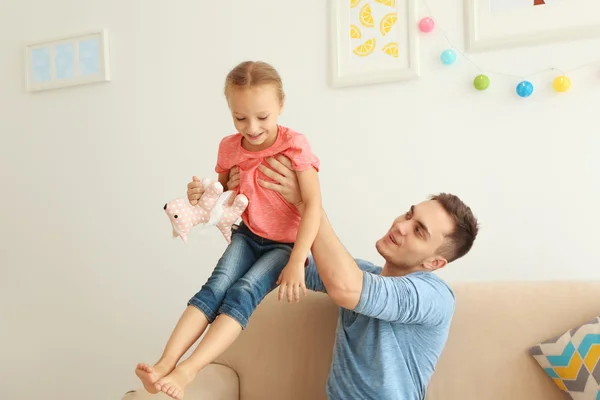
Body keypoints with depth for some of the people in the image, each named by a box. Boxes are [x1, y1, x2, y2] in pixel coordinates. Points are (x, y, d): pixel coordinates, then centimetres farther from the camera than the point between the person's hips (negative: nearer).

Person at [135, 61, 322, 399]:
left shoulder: (294, 145, -19)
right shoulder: (230, 148, -3)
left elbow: (314, 205, -25)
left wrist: (297, 261, -33)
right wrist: (202, 196, -12)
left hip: (286, 243, -4)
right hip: (248, 235, 4)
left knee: (243, 292, -25)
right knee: (216, 286, -20)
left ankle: (187, 371, -27)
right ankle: (165, 363, -25)